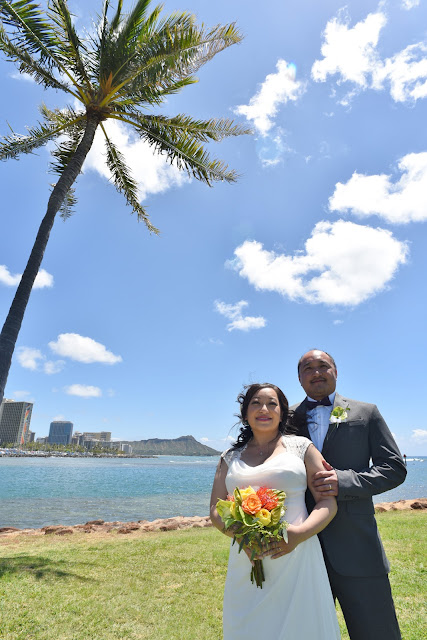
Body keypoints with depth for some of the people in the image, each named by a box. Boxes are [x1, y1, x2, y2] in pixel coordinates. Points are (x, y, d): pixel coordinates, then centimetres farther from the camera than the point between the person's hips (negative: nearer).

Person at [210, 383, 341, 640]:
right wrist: (240, 534, -12)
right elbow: (216, 510, 8)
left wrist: (299, 534, -17)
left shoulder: (301, 446, 2)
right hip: (246, 562, 2)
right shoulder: (230, 457, 8)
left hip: (297, 557, -2)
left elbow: (328, 501, -1)